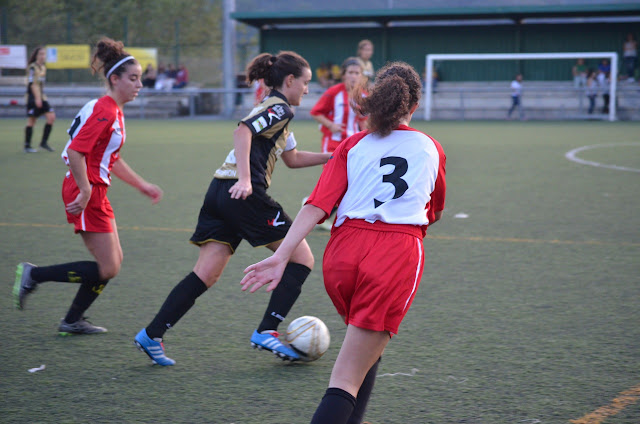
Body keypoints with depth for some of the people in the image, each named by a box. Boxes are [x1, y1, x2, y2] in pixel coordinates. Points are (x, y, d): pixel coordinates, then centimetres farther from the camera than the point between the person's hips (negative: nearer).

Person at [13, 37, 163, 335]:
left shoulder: (114, 111, 14)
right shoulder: (103, 111, -17)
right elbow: (75, 152, -24)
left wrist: (142, 185, 25)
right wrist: (85, 192, -23)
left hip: (94, 191, 10)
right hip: (87, 192, -10)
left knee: (113, 261, 12)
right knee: (107, 269, -7)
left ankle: (72, 321, 19)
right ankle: (33, 275, -1)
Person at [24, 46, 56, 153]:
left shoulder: (43, 68, 14)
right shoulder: (32, 67, -10)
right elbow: (32, 83, -17)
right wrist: (37, 98, -22)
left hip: (41, 97, 8)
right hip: (33, 97, -7)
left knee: (51, 117, -4)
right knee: (31, 120, -4)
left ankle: (44, 142, 4)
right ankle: (27, 146, 4)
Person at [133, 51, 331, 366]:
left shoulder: (274, 110, 27)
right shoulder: (279, 108, -4)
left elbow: (293, 158, 36)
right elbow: (242, 132, -20)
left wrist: (332, 157, 31)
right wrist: (245, 179, -29)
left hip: (220, 193, 9)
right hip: (244, 195, -9)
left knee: (207, 275, 5)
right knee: (302, 259, 2)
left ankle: (151, 334, -1)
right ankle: (266, 332, -2)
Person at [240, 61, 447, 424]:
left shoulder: (353, 145, 14)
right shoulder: (431, 149, 16)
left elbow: (318, 206, -1)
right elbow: (435, 213, 31)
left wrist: (281, 255, -8)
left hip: (345, 249, 2)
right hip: (398, 253, -2)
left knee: (369, 347, 30)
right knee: (348, 380, -4)